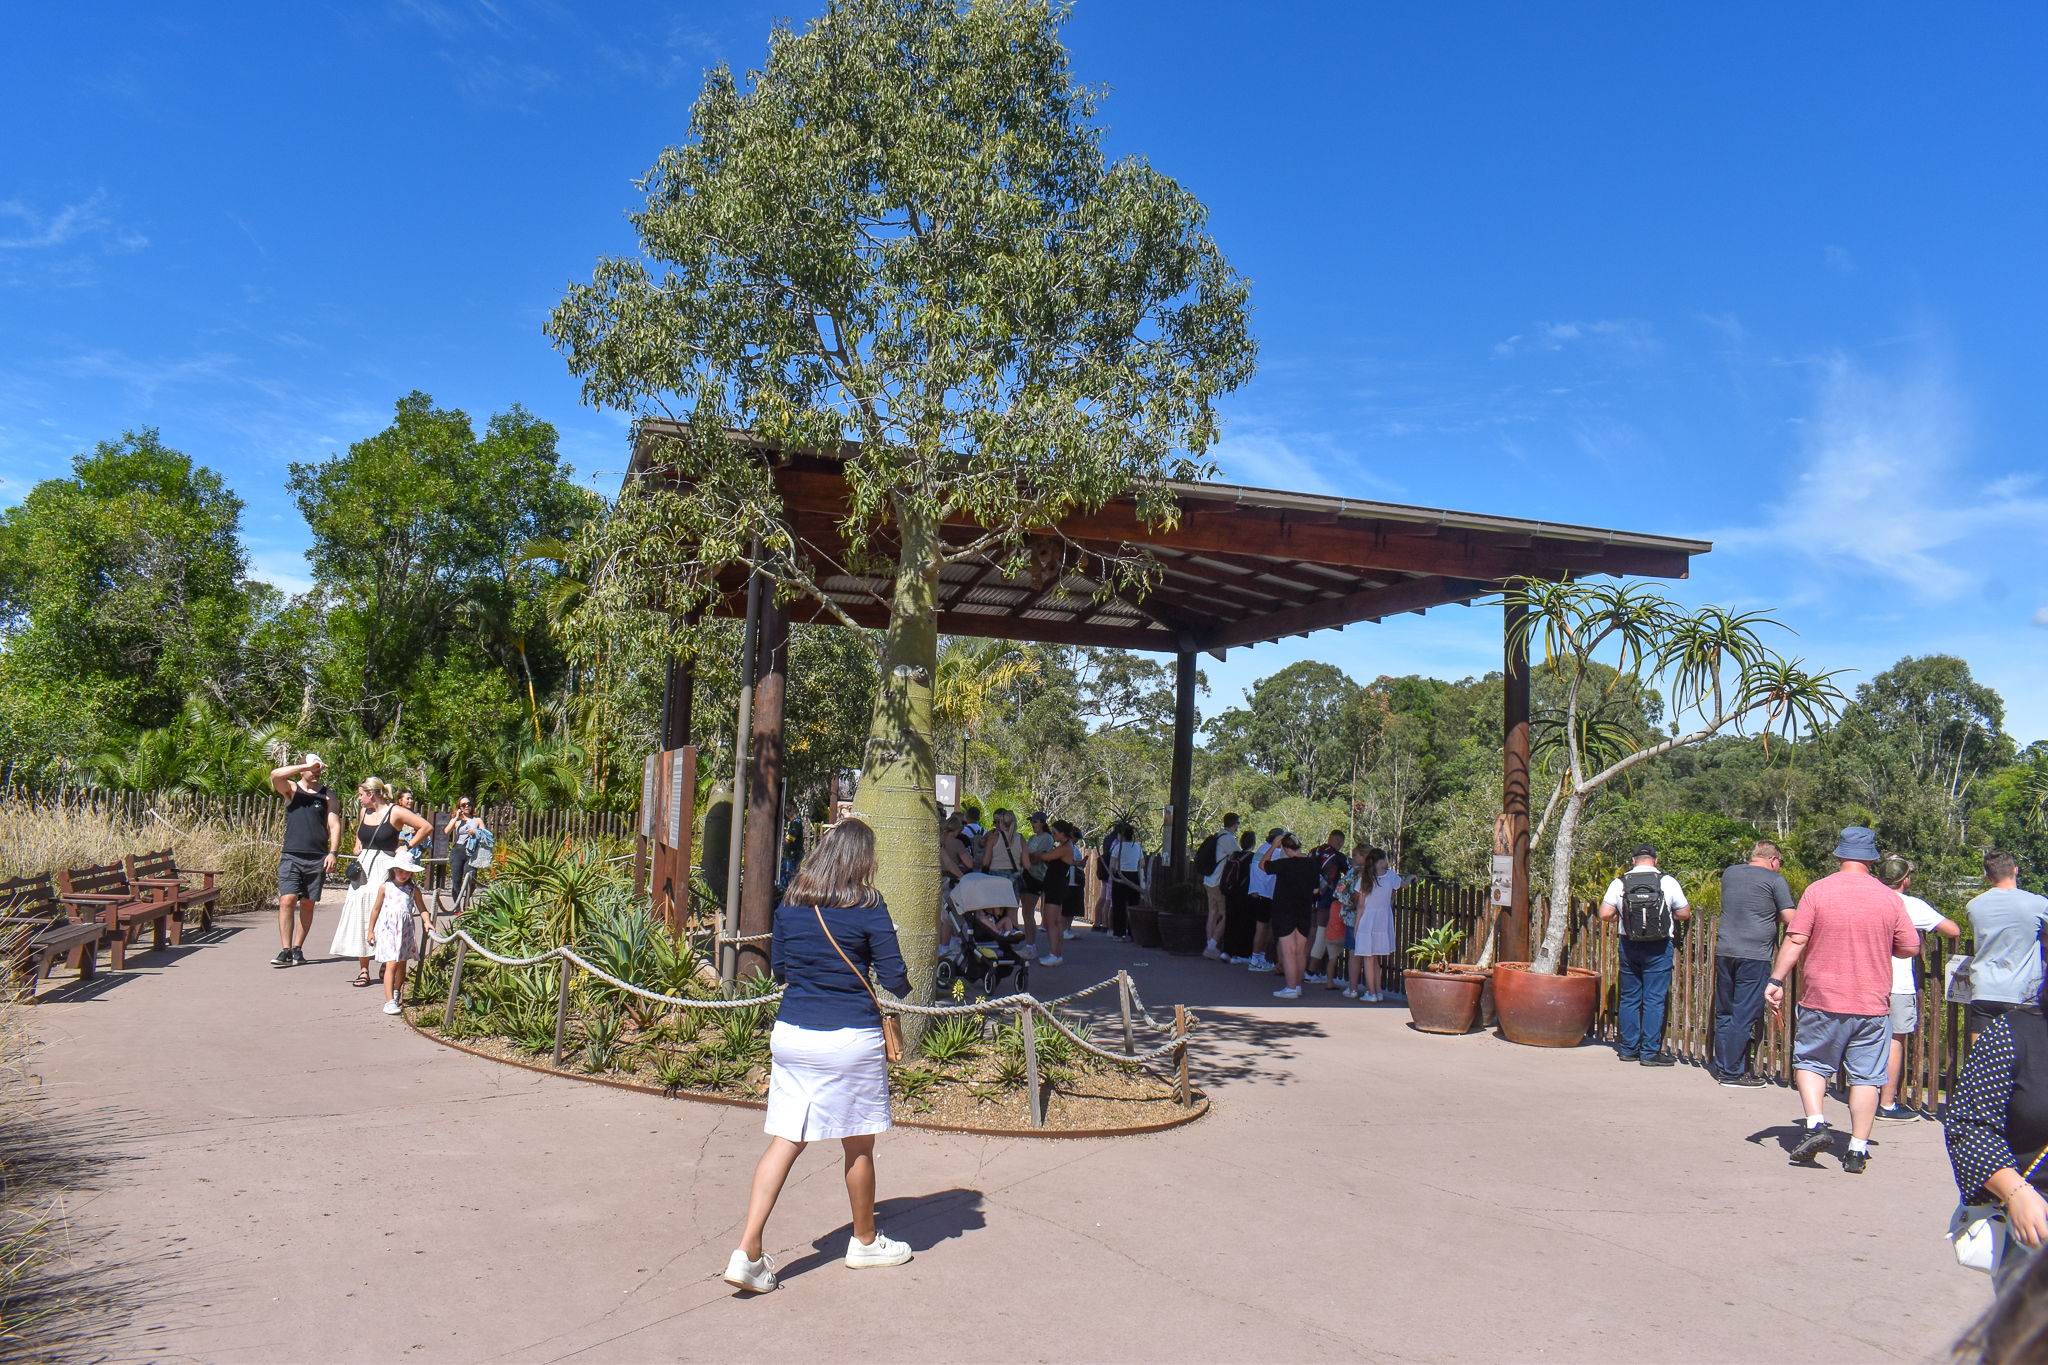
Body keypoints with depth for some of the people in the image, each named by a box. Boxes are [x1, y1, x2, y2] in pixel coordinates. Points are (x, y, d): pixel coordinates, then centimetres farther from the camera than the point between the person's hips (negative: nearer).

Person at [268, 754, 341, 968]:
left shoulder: (327, 795, 10)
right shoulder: (291, 789, 8)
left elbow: (334, 825, 4)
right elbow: (275, 774, -13)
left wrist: (332, 852, -8)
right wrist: (306, 766, -11)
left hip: (317, 858, 1)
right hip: (291, 856, -1)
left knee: (308, 904, 5)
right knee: (287, 901, -11)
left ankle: (298, 949, 13)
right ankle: (285, 951, -9)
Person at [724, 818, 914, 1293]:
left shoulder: (790, 905, 3)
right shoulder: (868, 907, -10)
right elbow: (895, 979, -9)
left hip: (790, 1034, 4)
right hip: (850, 1038, -4)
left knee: (785, 1139, 8)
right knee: (858, 1144, 13)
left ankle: (748, 1249, -2)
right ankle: (865, 1241, 31)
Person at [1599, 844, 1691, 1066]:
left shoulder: (1619, 883, -3)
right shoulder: (1668, 882, -7)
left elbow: (1605, 914, -7)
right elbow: (1684, 913, 0)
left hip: (1629, 946, 2)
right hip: (1659, 948, -2)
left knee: (1629, 998, 11)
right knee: (1654, 1000, 3)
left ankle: (1628, 1050, 17)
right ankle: (1650, 1052, 5)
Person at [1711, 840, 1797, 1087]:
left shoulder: (1729, 873, 13)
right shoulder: (1775, 880, -3)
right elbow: (1790, 918, -7)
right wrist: (1773, 917, 13)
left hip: (1724, 952, 6)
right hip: (1754, 955, -5)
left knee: (1724, 1013, 13)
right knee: (1744, 1016, 0)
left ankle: (1722, 1068, 19)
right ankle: (1732, 1074, 4)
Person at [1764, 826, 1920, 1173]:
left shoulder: (1818, 891, -5)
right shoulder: (1890, 898, 0)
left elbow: (1795, 941, -9)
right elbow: (1910, 948, 6)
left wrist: (1776, 981, -5)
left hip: (1823, 1000, -1)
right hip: (1873, 1002, 2)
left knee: (1810, 1062, 13)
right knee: (1865, 1076, 8)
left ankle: (1816, 1124, -5)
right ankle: (1858, 1150, 8)